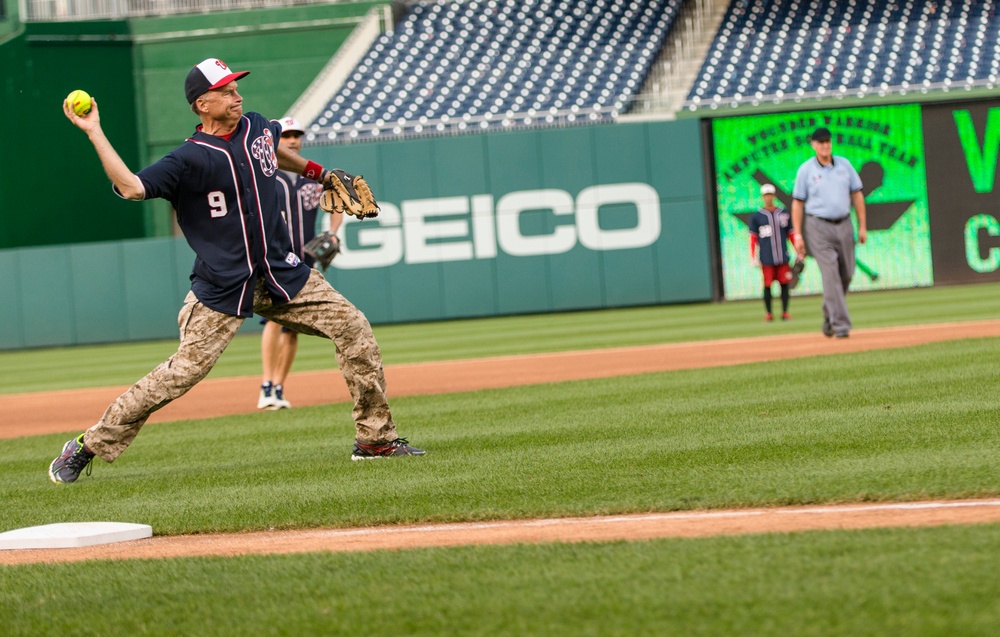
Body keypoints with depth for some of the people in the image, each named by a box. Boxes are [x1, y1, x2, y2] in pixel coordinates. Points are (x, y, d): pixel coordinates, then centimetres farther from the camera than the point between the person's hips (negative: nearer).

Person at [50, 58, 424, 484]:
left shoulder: (256, 127, 5)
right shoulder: (189, 159, -15)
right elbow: (131, 187, -29)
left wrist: (317, 173, 38)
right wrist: (94, 133, -32)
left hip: (281, 273, 6)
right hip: (223, 286, -6)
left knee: (353, 328, -4)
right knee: (184, 370, -12)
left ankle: (375, 437, 6)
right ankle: (87, 446, -1)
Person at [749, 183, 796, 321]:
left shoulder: (783, 213, 9)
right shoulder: (757, 216, 5)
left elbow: (791, 234, 13)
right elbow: (753, 237, 5)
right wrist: (753, 258, -2)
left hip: (782, 256, 1)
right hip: (766, 257, -1)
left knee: (784, 283, 1)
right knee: (767, 285, -1)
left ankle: (785, 311, 7)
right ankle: (768, 313, 7)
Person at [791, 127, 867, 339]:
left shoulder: (844, 164, 7)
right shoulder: (806, 170, -2)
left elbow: (857, 194, 10)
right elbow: (798, 202, -1)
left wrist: (862, 226, 5)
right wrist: (798, 236, -7)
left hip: (843, 225, 4)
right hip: (818, 227, -4)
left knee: (847, 274, 7)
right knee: (831, 274, -12)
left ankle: (829, 315, 29)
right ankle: (840, 325, -15)